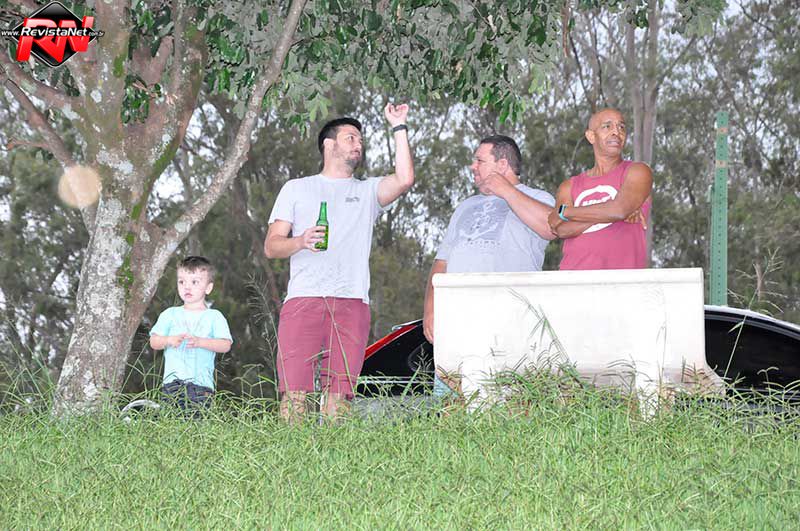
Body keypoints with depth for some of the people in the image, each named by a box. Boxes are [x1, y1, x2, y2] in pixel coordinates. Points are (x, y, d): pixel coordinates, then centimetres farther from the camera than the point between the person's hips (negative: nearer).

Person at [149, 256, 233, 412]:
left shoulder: (214, 317, 8)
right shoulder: (170, 314, 14)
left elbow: (225, 345, -4)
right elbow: (154, 342, 9)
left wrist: (199, 342, -18)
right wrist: (169, 340, -12)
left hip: (201, 383, -2)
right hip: (172, 381, 2)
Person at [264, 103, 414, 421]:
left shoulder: (367, 191, 24)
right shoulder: (296, 189, 21)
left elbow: (404, 180, 3)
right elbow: (271, 246, 14)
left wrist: (399, 128, 7)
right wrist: (300, 241, -8)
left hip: (352, 302, 1)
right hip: (303, 299, -1)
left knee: (338, 394, -7)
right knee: (294, 391, -13)